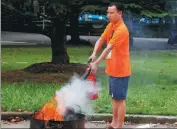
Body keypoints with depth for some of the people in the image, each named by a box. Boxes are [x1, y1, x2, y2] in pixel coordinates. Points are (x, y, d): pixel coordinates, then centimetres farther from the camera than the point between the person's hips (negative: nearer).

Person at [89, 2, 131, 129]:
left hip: (120, 71, -9)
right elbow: (101, 40, 8)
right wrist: (94, 54, -9)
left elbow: (108, 48, -25)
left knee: (120, 99, -3)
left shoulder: (121, 30, -22)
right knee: (114, 98, 17)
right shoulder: (110, 26, 7)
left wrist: (96, 63, -27)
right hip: (113, 69, 9)